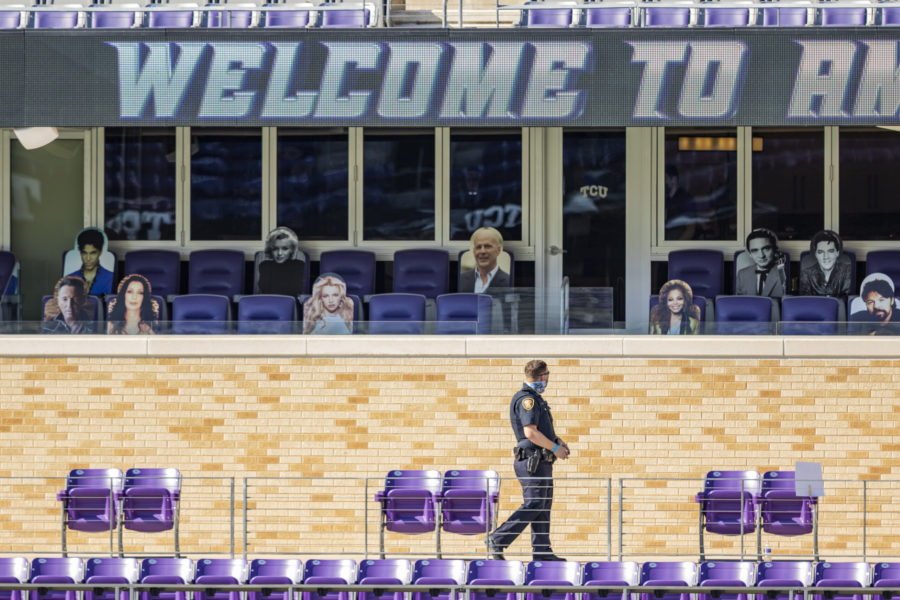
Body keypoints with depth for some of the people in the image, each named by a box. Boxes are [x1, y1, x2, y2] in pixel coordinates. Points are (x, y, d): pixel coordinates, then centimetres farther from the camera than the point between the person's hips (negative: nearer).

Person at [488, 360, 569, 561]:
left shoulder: (535, 399, 18)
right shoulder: (527, 399, -15)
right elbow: (530, 432, -23)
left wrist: (557, 441, 14)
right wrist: (555, 448, -15)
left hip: (542, 463, 10)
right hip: (533, 461, -10)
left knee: (544, 506, 10)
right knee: (533, 505, -11)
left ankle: (542, 550, 12)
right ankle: (497, 540, -7)